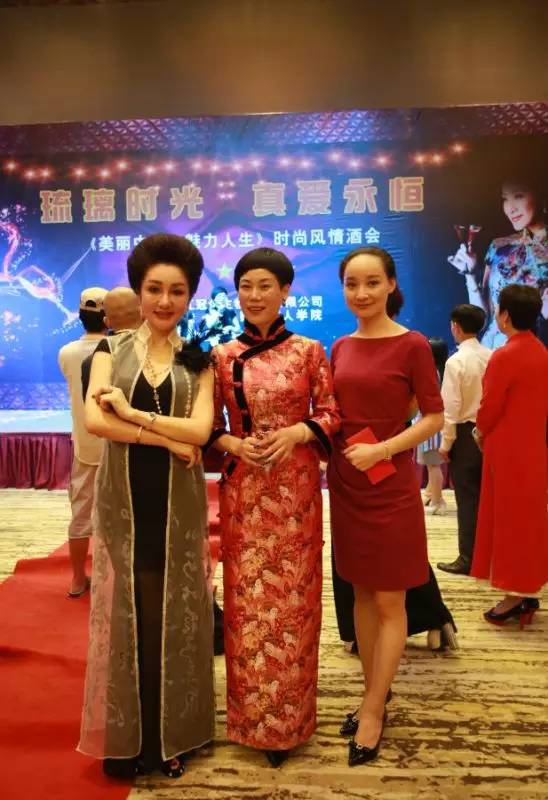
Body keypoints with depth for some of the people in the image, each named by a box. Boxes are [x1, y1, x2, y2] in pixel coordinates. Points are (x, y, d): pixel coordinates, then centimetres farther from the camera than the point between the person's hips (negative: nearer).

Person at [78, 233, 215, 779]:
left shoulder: (197, 362, 5)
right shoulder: (111, 350, 3)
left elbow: (200, 430, -11)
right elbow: (94, 420, -13)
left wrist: (130, 412, -13)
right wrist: (166, 438, -15)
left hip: (178, 508, 1)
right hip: (123, 504, 0)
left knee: (173, 620, 9)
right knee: (124, 618, 8)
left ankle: (170, 737, 27)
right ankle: (124, 739, 26)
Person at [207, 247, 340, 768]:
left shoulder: (309, 351, 0)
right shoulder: (221, 357, 3)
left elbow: (330, 414, 1)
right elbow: (210, 426, 7)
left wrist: (297, 432, -16)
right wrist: (234, 444, -12)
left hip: (295, 487, -1)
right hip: (242, 490, 1)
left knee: (292, 595, 6)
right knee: (247, 597, 7)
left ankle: (288, 716, 26)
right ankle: (253, 715, 26)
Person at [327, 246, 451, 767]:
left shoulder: (412, 345, -10)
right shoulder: (340, 348, 6)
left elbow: (434, 417, -9)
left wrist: (382, 450, -20)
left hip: (390, 486, -5)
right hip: (345, 484, 6)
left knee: (389, 603, 5)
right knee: (362, 595, 15)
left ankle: (372, 712, 19)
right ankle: (375, 695, 30)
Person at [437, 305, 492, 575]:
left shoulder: (456, 361, -14)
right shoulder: (493, 357, 1)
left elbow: (451, 407, -15)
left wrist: (445, 443, -6)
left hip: (466, 434, -5)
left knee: (467, 498, 2)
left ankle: (467, 559, 8)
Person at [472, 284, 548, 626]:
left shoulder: (504, 356, -19)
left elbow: (490, 408, -14)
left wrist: (481, 434, 6)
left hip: (508, 449, -8)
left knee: (510, 520, 1)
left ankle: (516, 595, 9)